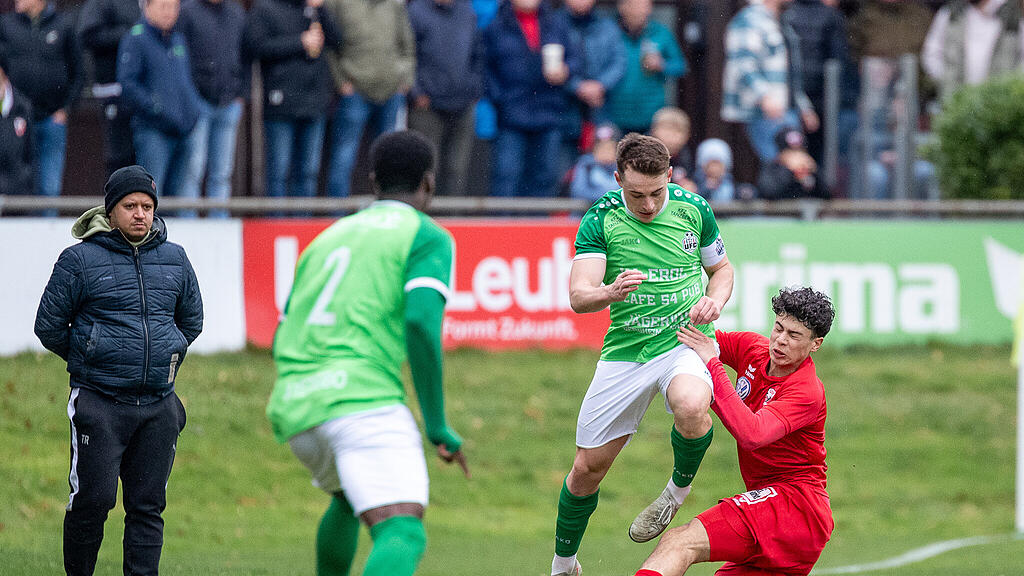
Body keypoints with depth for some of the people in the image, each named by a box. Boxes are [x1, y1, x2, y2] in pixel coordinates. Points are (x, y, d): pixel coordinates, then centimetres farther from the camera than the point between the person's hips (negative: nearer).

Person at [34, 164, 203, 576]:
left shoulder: (174, 260, 10)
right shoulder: (81, 260, -4)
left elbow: (191, 321, 24)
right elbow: (48, 325, 3)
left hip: (158, 406, 4)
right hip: (100, 404, -4)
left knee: (148, 506, 3)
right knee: (93, 499, -7)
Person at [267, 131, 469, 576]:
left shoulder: (329, 237, 26)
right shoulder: (428, 237, 5)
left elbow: (282, 342, 28)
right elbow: (421, 320, -12)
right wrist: (437, 425, -6)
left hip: (293, 405, 7)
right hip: (362, 395, -7)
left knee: (349, 498, 36)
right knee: (402, 535, -20)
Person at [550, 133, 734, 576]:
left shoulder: (693, 208, -3)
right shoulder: (600, 221, -8)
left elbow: (721, 267, 14)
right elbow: (578, 296, -18)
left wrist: (714, 301, -8)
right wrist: (610, 293, -40)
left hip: (686, 340, -1)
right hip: (625, 351, 1)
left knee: (691, 407, -36)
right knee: (589, 466, 5)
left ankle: (679, 487, -4)